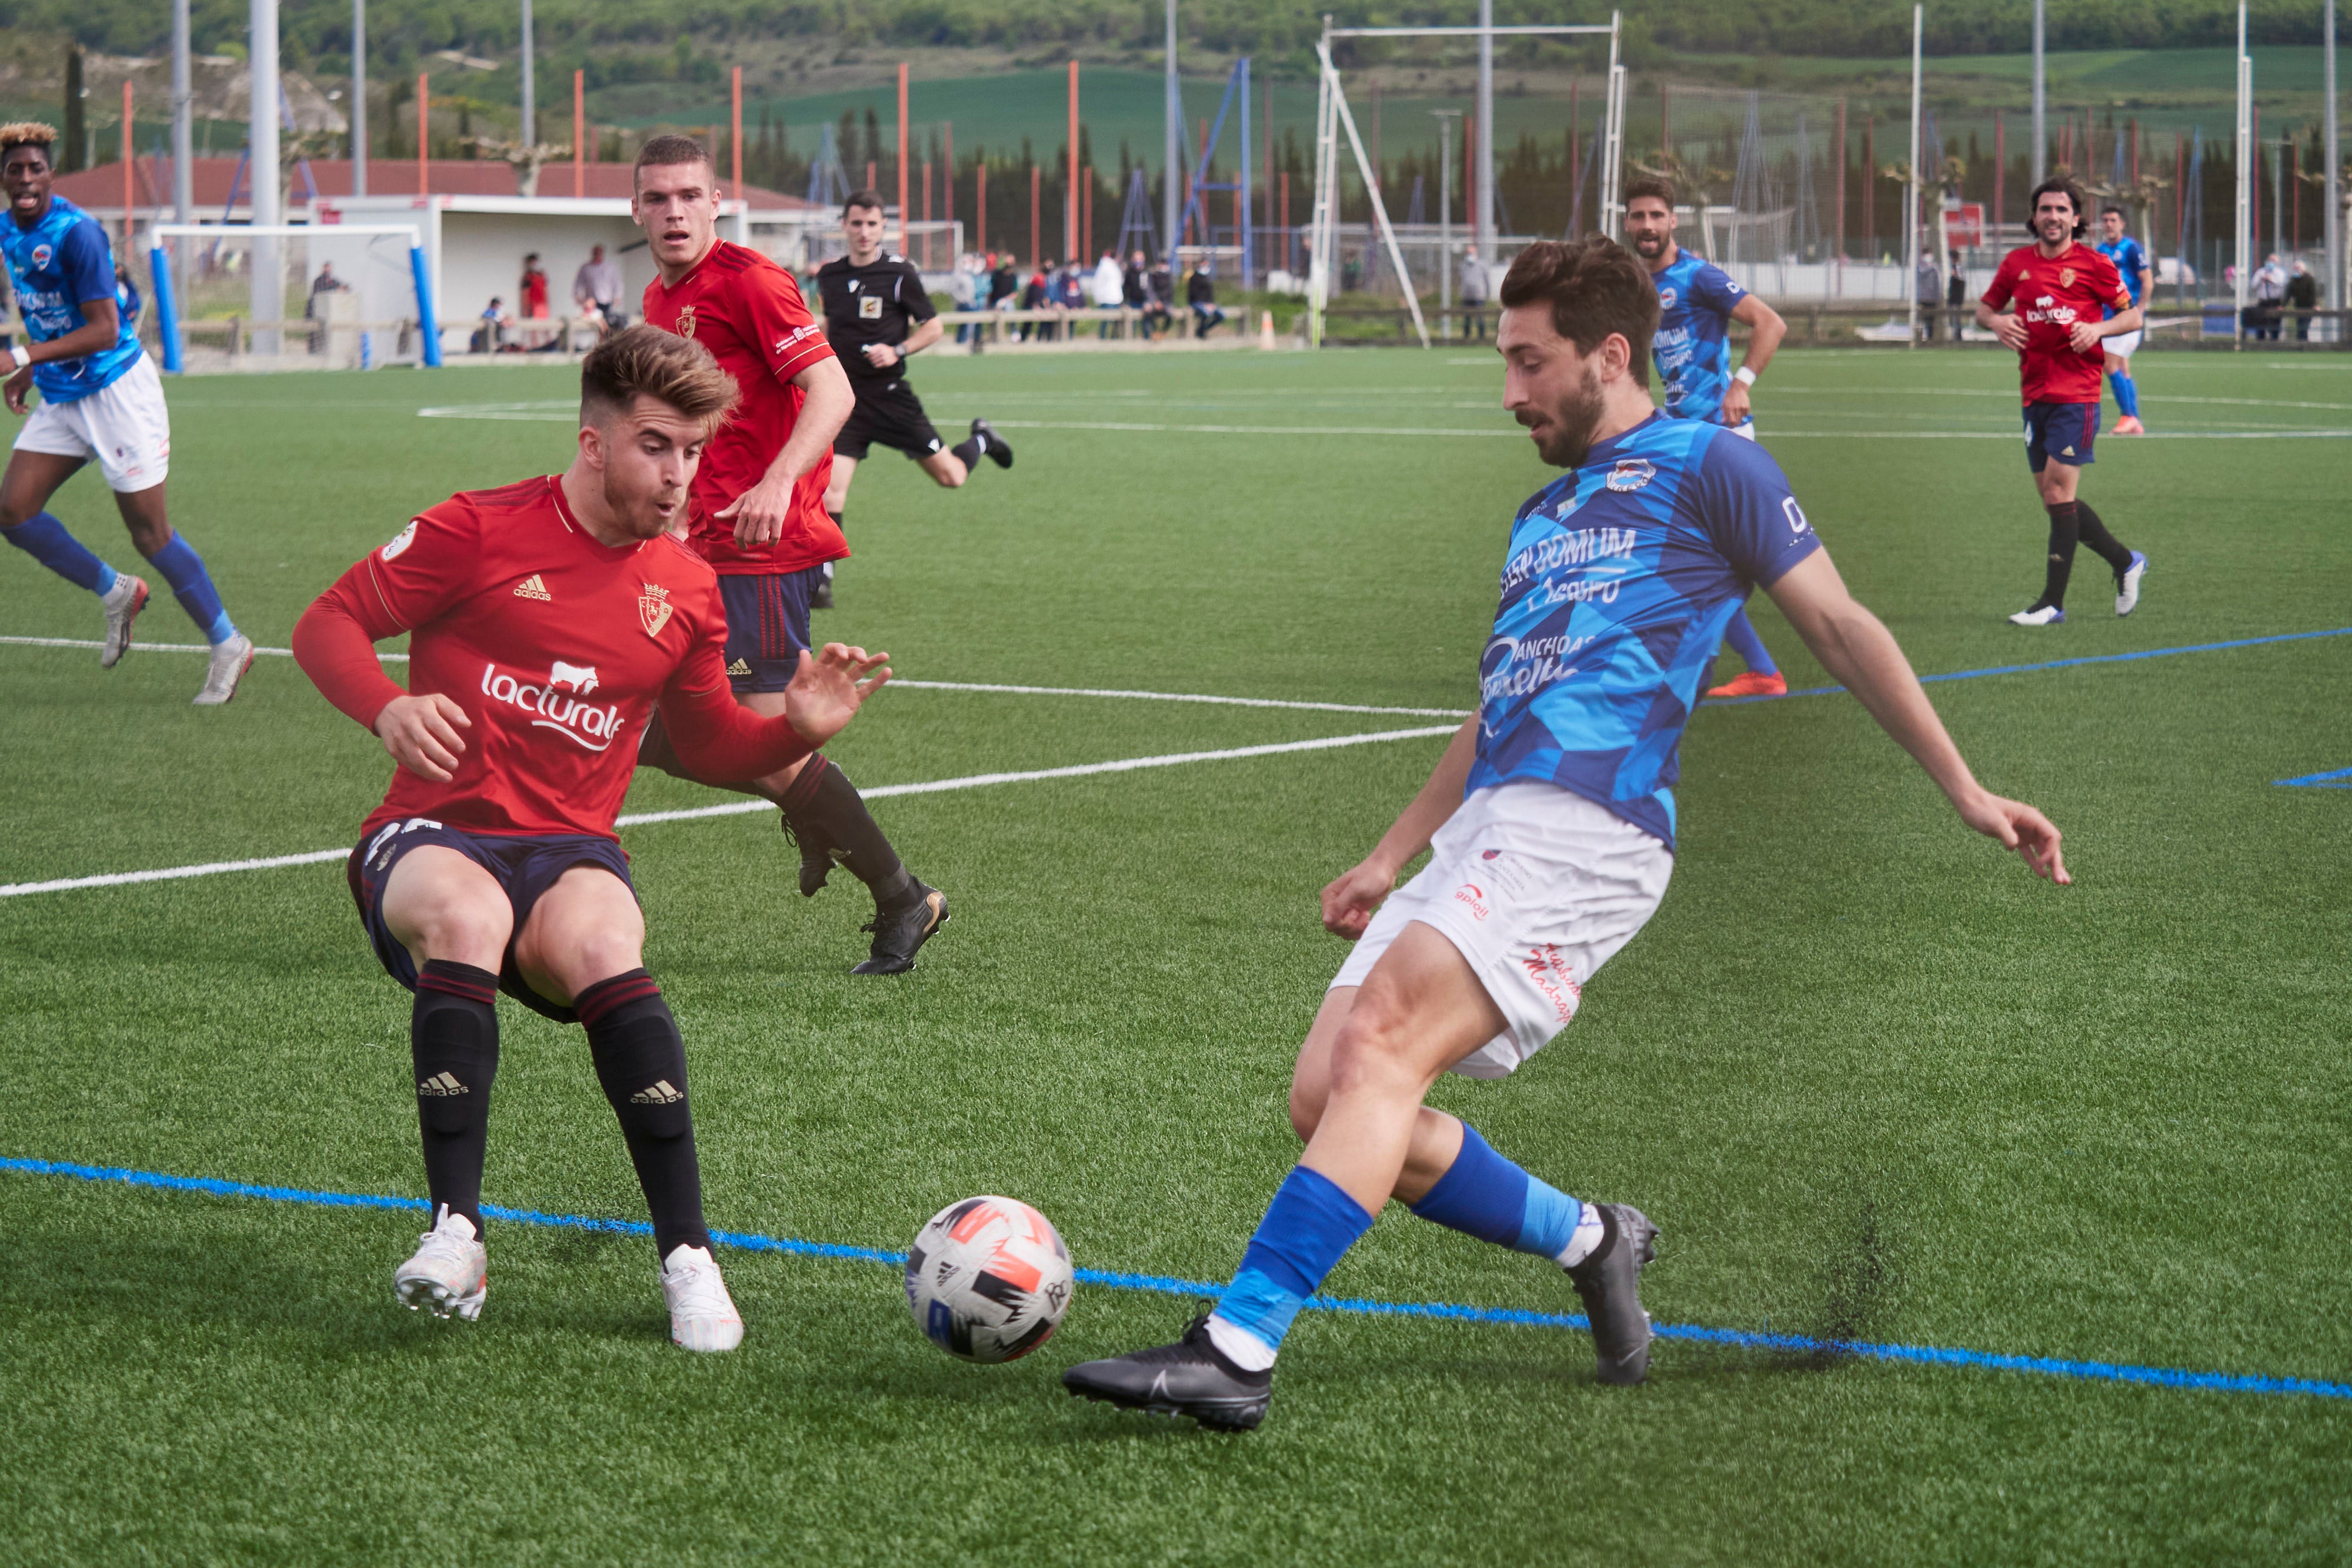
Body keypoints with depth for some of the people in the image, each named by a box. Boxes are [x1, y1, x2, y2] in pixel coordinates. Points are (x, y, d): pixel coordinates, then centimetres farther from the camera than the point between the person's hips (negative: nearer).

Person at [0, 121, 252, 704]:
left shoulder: (75, 233, -20)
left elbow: (104, 330, -25)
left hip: (117, 389, -8)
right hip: (60, 396, 8)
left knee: (149, 531, -5)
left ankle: (228, 645, 9)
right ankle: (116, 594, 15)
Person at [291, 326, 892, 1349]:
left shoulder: (685, 590, 12)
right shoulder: (481, 532, -1)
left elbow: (710, 745, 24)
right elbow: (328, 623, 0)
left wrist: (798, 728, 3)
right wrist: (388, 709, -20)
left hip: (570, 850, 2)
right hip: (436, 836, -2)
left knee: (600, 946, -34)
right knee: (465, 914, -39)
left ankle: (686, 1256, -33)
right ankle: (455, 1237, -38)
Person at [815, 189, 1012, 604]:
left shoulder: (899, 273, -8)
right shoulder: (830, 275, 4)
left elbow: (934, 327, -2)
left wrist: (897, 351, -17)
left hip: (890, 395, -2)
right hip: (846, 398, 2)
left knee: (950, 476, 5)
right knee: (830, 488, -13)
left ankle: (982, 440, 39)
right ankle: (822, 580, -7)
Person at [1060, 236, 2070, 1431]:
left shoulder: (1705, 466, 5)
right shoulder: (1541, 513, 29)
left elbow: (1839, 627, 4)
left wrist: (1964, 792, 0)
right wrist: (1389, 860, 31)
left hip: (1586, 829, -9)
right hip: (1485, 830, 9)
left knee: (1379, 1043, -24)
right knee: (1326, 1097, -3)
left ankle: (1237, 1348, -30)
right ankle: (1589, 1242, 15)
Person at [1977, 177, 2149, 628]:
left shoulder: (2093, 265, -2)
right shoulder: (2017, 263, 9)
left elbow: (2133, 316, 3)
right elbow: (1985, 307, 21)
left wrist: (2098, 329, -15)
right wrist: (1997, 322, -1)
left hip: (2077, 393, -6)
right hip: (2035, 395, 6)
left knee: (2059, 491, -12)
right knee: (2054, 497, 8)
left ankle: (2053, 602, -10)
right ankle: (2124, 561, 28)